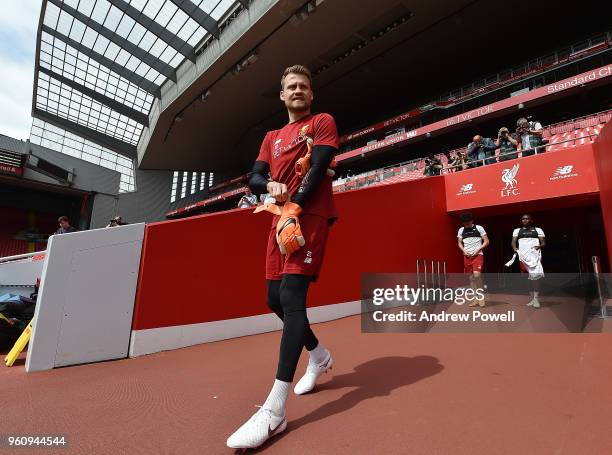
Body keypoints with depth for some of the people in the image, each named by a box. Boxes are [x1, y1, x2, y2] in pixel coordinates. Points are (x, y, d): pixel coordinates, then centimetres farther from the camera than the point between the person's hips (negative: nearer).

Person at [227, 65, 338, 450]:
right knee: (276, 298, 6)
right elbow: (254, 177, 15)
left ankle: (274, 411, -15)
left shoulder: (323, 122, 9)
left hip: (310, 215, -7)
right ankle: (320, 356, 29)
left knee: (292, 295, -19)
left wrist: (293, 209, -19)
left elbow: (318, 168, -7)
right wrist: (270, 184, -9)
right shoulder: (272, 137, 26)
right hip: (282, 218, 7)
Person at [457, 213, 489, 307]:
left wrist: (478, 250, -14)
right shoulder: (461, 230, 6)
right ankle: (476, 299, 15)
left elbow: (486, 241, -2)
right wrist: (464, 251, -4)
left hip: (478, 255, -4)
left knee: (477, 274, -20)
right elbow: (459, 243, 14)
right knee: (471, 277, 6)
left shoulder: (479, 228, -3)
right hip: (467, 256, 4)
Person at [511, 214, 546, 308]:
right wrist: (515, 248, -12)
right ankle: (532, 298, 15)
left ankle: (536, 298, -11)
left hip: (534, 254, -2)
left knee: (535, 275, -17)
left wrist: (539, 246, -14)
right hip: (523, 255, 2)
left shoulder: (538, 230, 14)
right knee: (528, 277, 5)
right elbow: (513, 242, 9)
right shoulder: (517, 231, 18)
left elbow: (544, 243, 9)